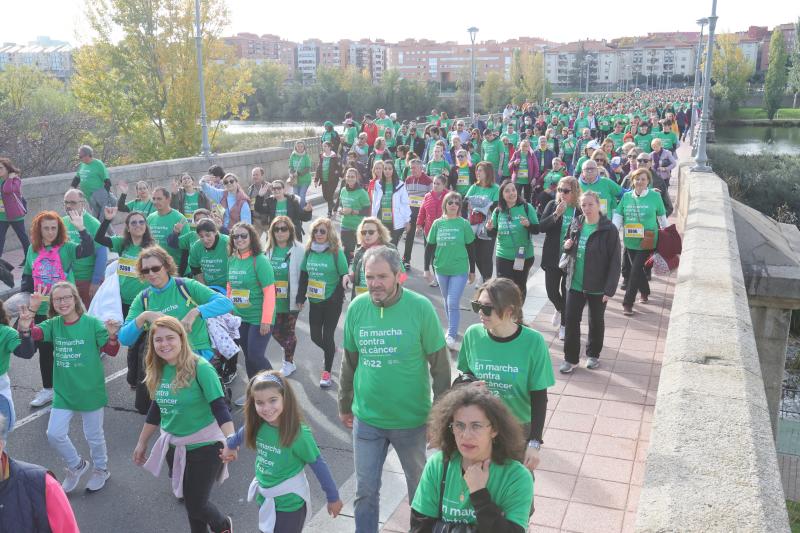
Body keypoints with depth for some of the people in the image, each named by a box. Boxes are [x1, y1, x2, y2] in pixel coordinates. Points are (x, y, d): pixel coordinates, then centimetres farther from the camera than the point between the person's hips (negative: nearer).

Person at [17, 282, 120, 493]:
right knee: (54, 434, 3)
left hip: (90, 392, -3)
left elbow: (111, 351, -12)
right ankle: (76, 466, 30)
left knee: (94, 436, 12)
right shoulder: (53, 324, -2)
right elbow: (29, 334, -16)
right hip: (63, 393, 4)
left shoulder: (92, 323, -13)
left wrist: (112, 336, -33)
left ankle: (101, 469, 38)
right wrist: (31, 311, -31)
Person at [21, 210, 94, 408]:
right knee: (44, 349, 13)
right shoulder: (33, 249, 5)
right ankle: (47, 389, 26)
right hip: (40, 309, 4)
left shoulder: (66, 247, -8)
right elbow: (27, 276, 13)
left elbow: (88, 250, -26)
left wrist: (81, 229, -34)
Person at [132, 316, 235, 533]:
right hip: (174, 446, 6)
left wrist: (231, 441, -38)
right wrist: (142, 442, 19)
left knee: (197, 505, 2)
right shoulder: (158, 371, -2)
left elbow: (219, 407, -25)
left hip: (204, 446, -6)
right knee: (189, 500, 18)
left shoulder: (200, 368, -21)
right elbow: (156, 410, 12)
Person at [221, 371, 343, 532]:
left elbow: (318, 464, -17)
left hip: (289, 502, -5)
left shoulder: (298, 433, -28)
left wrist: (333, 497, -8)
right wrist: (231, 446, 28)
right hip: (264, 499, 5)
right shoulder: (257, 425, -14)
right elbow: (243, 433, 10)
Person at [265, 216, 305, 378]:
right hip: (273, 299, 4)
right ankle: (289, 350, 41)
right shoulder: (269, 249, 2)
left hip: (291, 300, -4)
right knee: (275, 331, 11)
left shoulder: (298, 250, -10)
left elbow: (303, 275, -11)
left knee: (288, 331, 8)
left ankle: (289, 362, 27)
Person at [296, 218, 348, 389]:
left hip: (332, 302, -4)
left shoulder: (337, 252, -10)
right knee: (315, 336, 9)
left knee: (327, 336, -1)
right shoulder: (309, 251, 2)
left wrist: (337, 298, -18)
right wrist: (300, 297, 7)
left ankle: (327, 372, 15)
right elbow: (303, 275, 9)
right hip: (315, 301, 4)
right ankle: (331, 350, 42)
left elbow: (344, 277, -8)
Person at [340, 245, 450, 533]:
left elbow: (440, 365, -9)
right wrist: (344, 404, 13)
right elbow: (349, 361, 5)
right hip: (366, 418, 2)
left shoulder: (421, 308, -16)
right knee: (365, 490, 14)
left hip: (412, 418, -2)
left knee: (419, 485, 19)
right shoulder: (356, 308, -7)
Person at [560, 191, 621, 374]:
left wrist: (610, 288, -18)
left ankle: (593, 355, 33)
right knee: (570, 320, 3)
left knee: (596, 321, 14)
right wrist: (567, 246, -6)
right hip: (575, 283, 4)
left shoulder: (609, 229, -14)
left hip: (597, 286, -4)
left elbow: (614, 261, -14)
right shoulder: (576, 224, 2)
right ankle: (570, 358, 14)